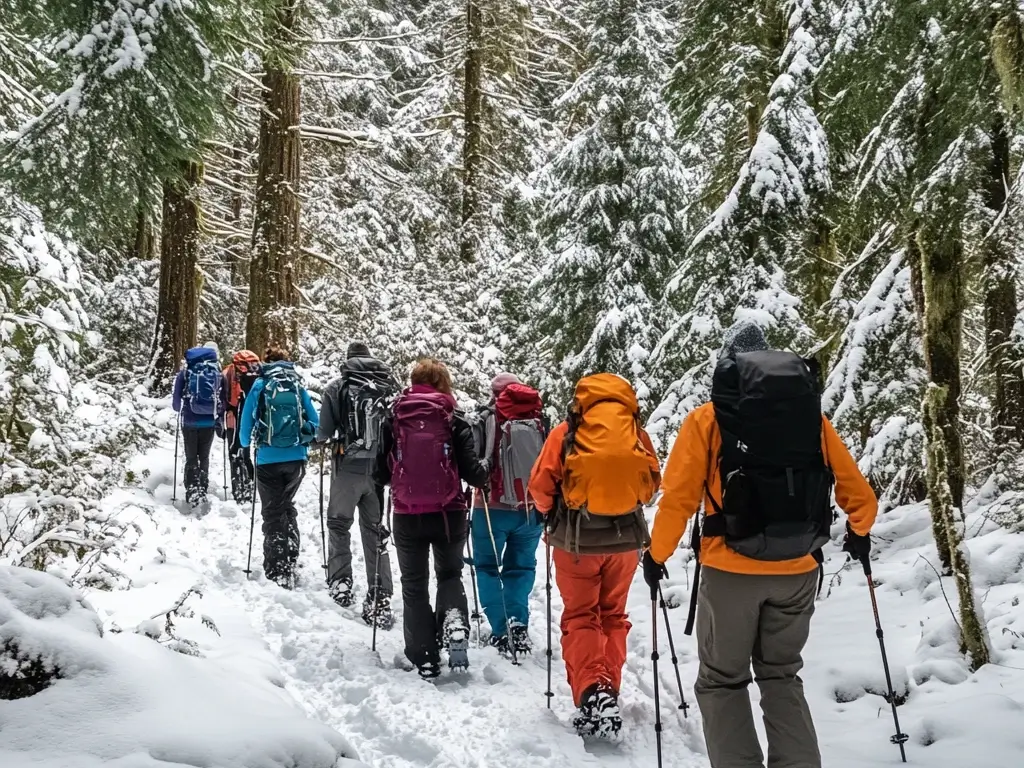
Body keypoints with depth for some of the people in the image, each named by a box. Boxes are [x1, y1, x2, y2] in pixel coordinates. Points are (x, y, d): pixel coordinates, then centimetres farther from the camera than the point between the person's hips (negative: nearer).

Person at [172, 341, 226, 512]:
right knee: (204, 457, 14)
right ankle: (202, 492, 12)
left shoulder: (186, 371, -3)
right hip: (209, 422, 1)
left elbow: (176, 397, 3)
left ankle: (192, 493, -5)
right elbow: (224, 400, 1)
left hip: (189, 421, -1)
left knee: (191, 458, 7)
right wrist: (220, 420, 13)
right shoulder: (218, 373, 0)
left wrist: (179, 410, 25)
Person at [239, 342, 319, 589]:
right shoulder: (299, 385, 3)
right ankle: (289, 563, 19)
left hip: (269, 460, -2)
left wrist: (245, 443, 23)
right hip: (296, 459, 2)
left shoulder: (260, 385, -2)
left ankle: (277, 573, 3)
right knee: (286, 506, 23)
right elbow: (314, 422, 5)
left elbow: (247, 421, 2)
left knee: (272, 513, 6)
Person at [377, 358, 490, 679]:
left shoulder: (394, 419, -1)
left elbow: (382, 472, 1)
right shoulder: (455, 421, -4)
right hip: (449, 514, 0)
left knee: (414, 585, 14)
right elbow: (472, 473, -8)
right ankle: (455, 621, -9)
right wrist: (485, 468, 15)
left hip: (407, 515, 0)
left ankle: (425, 659, 10)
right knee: (450, 574, 21)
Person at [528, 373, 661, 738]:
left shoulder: (566, 433, -7)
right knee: (613, 615, 19)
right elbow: (653, 482, 8)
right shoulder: (637, 433, 0)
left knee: (580, 617, 9)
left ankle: (591, 692, -8)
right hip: (626, 537, 2)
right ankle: (608, 691, 18)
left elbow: (540, 484, -7)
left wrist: (550, 511, 13)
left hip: (576, 539, -2)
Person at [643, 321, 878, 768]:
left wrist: (657, 554, 9)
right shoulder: (811, 412, 7)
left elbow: (677, 498, -5)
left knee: (722, 681, 12)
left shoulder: (708, 419, -1)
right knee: (781, 676, 20)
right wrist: (859, 532, 29)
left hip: (731, 569, -3)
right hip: (797, 571, 3)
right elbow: (858, 494, 10)